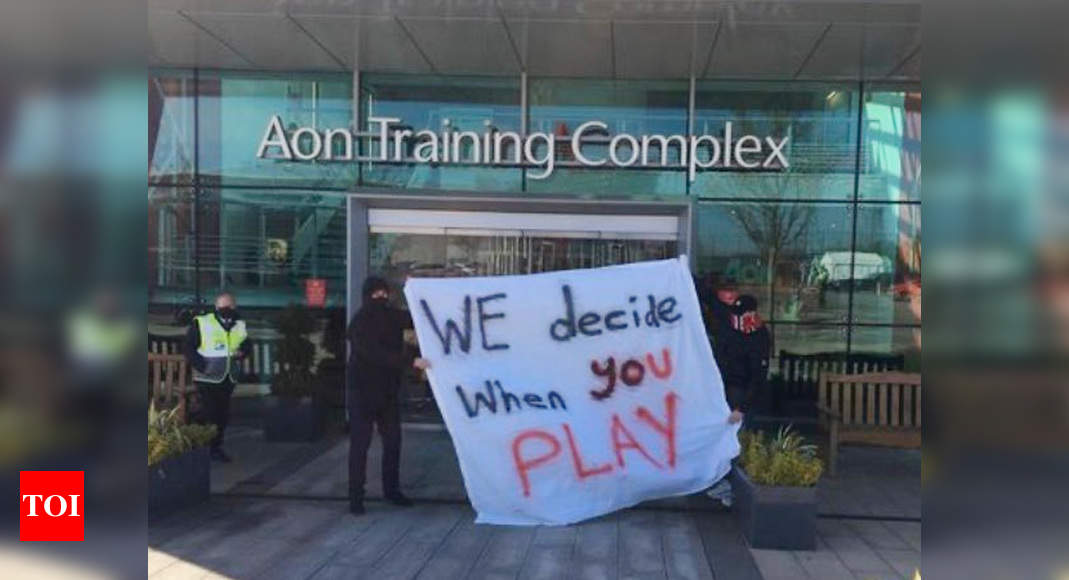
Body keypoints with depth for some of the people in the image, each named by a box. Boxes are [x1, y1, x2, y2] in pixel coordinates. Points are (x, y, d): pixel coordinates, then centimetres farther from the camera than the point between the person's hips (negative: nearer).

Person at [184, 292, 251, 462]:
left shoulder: (239, 325, 7)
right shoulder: (201, 323, -8)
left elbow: (247, 345, 18)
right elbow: (189, 347, -8)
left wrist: (243, 352, -6)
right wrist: (200, 365, -20)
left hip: (228, 378, 5)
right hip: (208, 378, -5)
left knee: (223, 414, 10)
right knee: (209, 413, -7)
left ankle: (216, 447, 23)